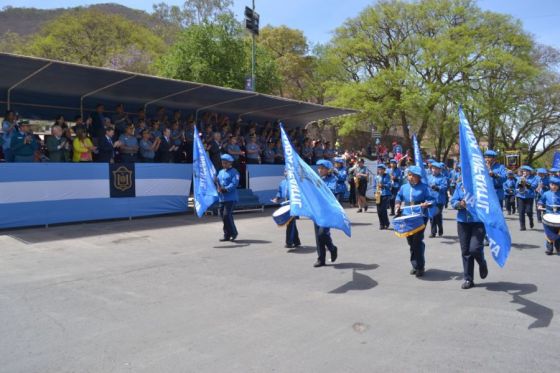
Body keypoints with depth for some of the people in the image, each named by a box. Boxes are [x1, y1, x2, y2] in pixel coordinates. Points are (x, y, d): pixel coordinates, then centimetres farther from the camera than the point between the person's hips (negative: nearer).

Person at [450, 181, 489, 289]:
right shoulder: (460, 185, 8)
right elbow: (453, 201, 5)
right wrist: (459, 204, -16)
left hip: (479, 221, -4)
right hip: (463, 221, 4)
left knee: (474, 248, -14)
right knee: (465, 251, 7)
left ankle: (482, 264, 23)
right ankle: (468, 279, 19)